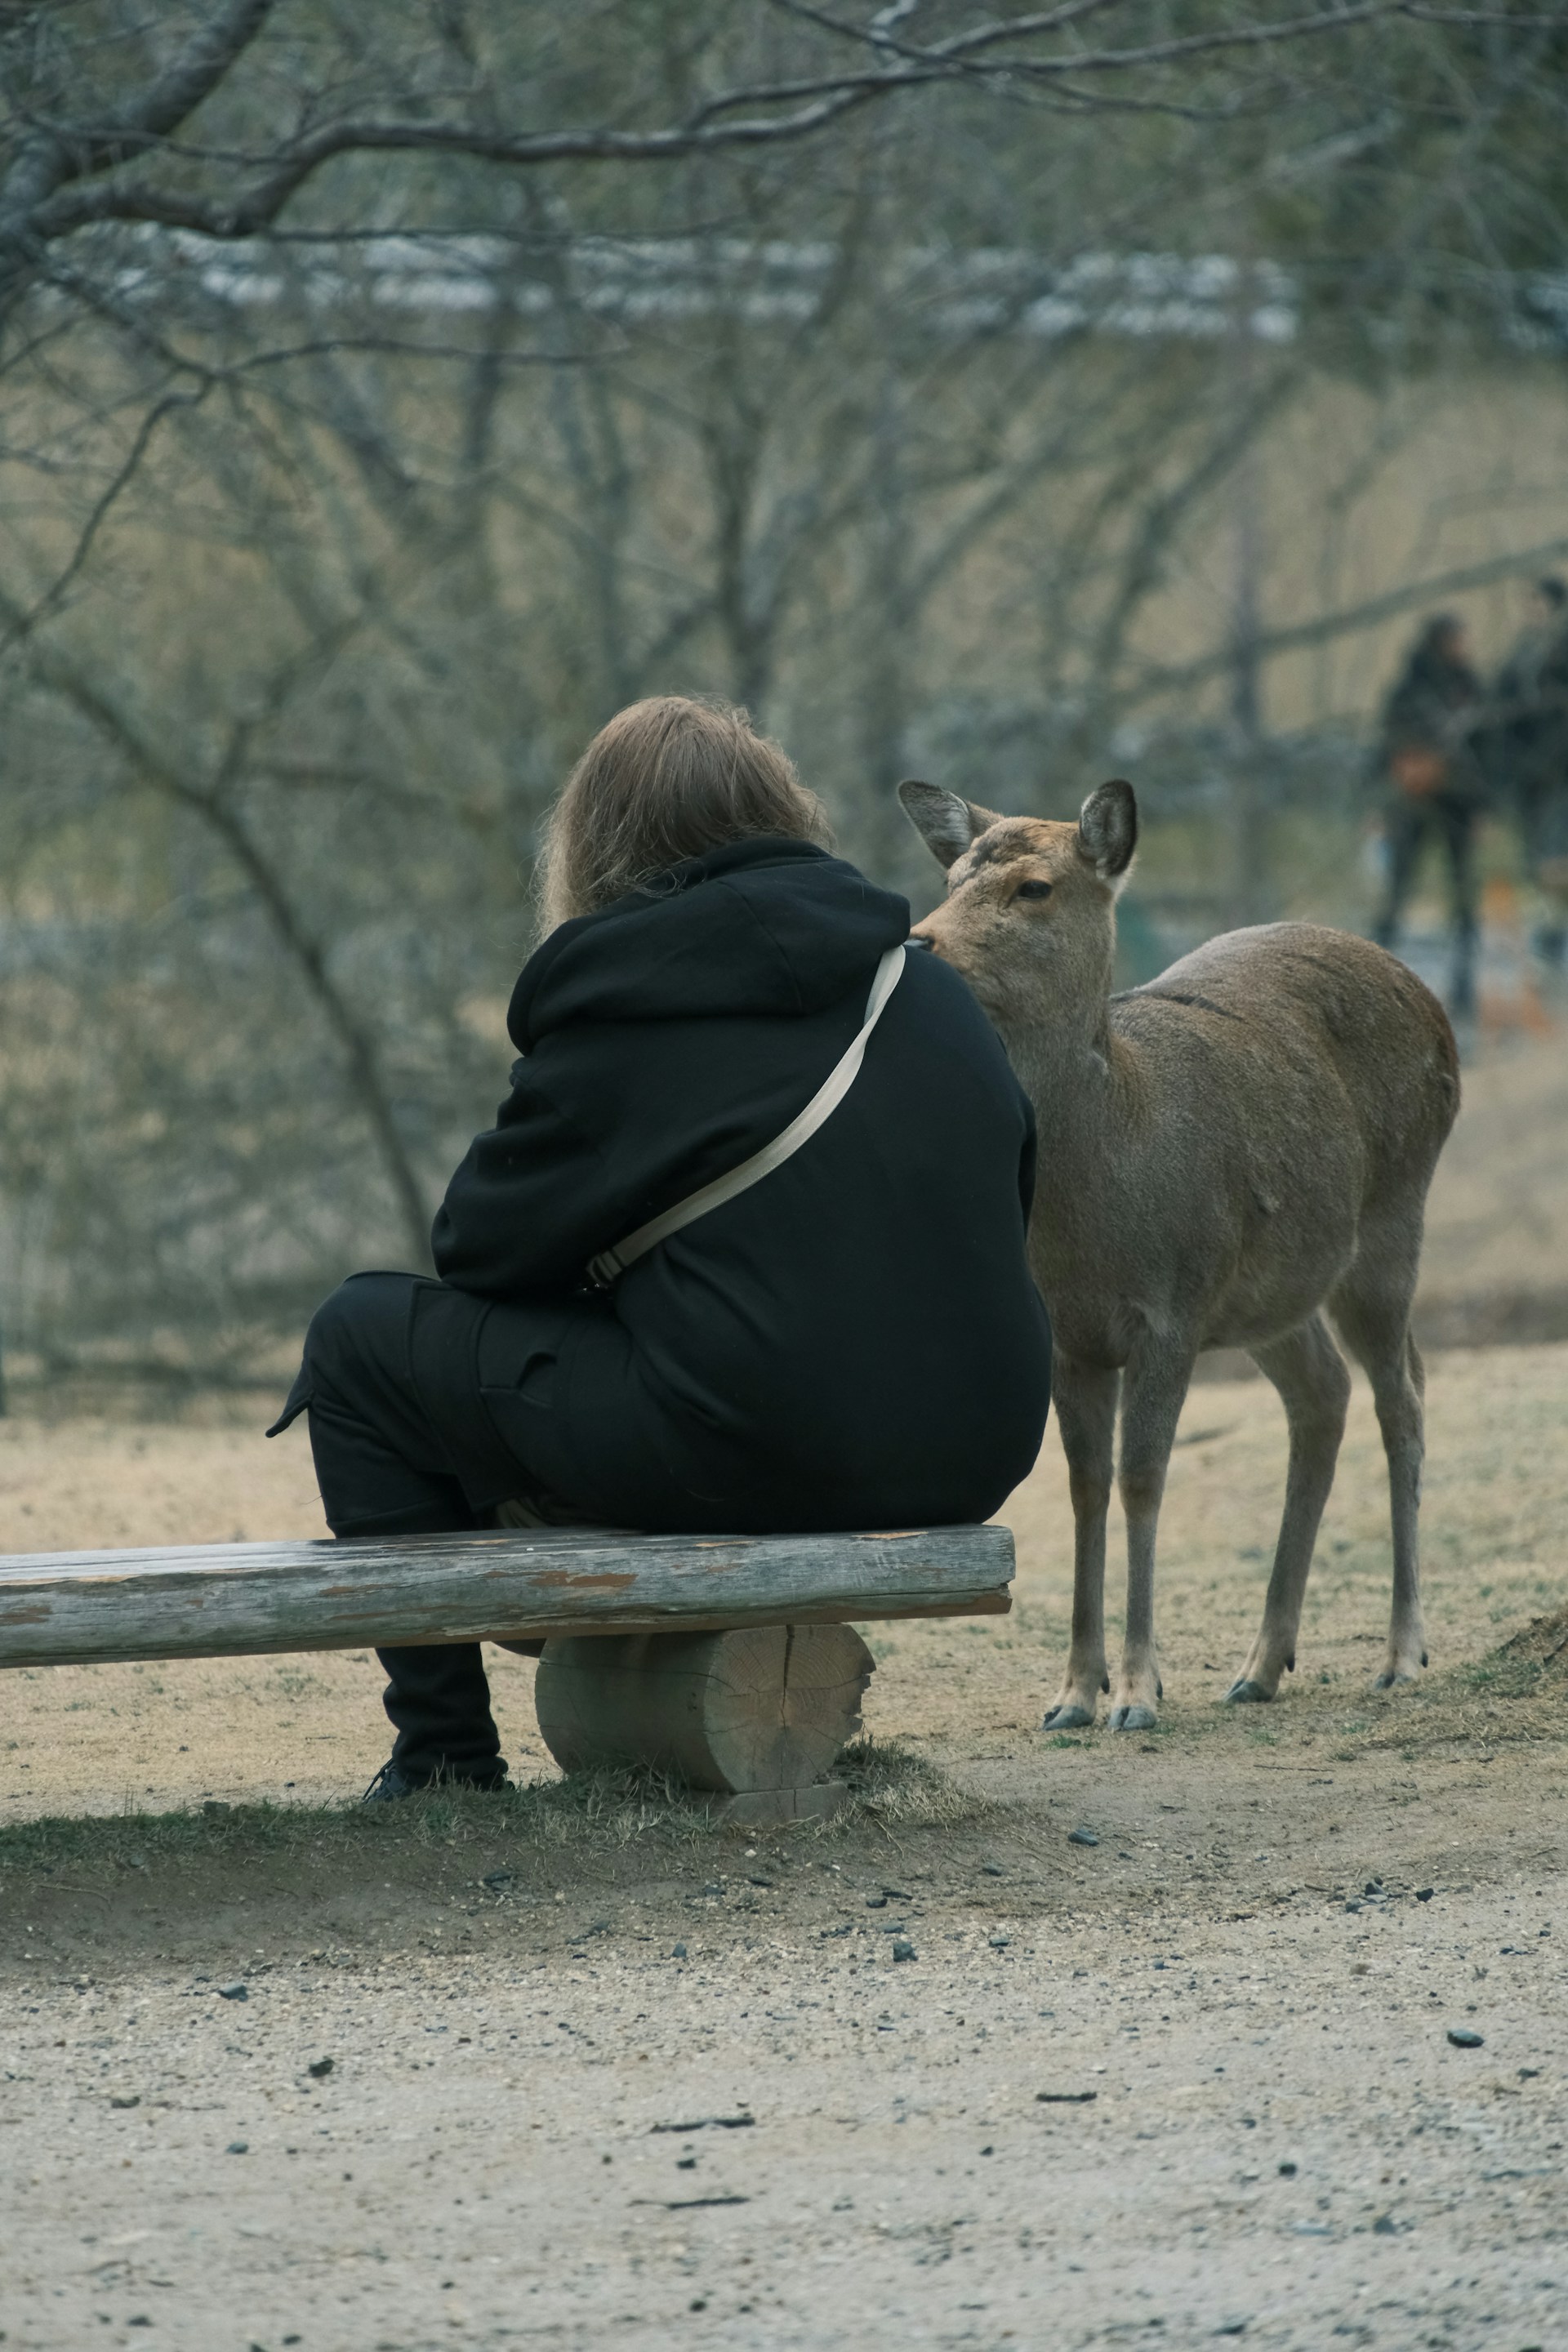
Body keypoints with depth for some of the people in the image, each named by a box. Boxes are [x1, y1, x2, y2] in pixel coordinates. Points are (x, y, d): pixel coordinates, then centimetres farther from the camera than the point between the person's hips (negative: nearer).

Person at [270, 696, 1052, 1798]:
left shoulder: (622, 1013, -4)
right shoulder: (935, 988, 13)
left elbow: (481, 1244, 0)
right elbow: (1010, 1201, 20)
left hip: (750, 1458, -7)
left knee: (362, 1338, 9)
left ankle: (447, 1759, 9)